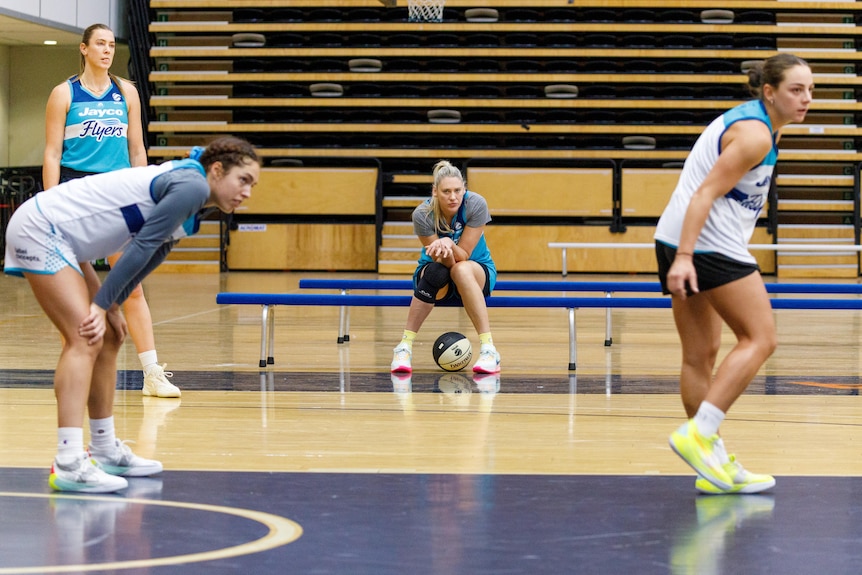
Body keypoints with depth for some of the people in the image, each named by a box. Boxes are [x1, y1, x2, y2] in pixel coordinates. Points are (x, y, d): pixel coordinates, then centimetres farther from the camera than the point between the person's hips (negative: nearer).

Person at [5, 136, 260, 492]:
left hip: (57, 237, 11)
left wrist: (109, 306, 1)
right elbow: (141, 248, -21)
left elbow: (145, 259, 13)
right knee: (84, 339, -19)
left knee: (108, 339, 13)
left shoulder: (189, 214, 13)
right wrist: (102, 305, -19)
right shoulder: (192, 185, -18)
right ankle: (68, 463, -26)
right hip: (39, 229, -11)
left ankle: (105, 451, 21)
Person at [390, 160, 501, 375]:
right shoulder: (422, 214, -21)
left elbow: (463, 255, -19)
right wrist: (443, 254, -43)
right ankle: (404, 347, -27)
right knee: (435, 273, -37)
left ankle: (488, 349, -37)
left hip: (478, 271, 0)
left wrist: (449, 245, -41)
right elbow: (445, 262, -19)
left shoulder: (476, 204, -22)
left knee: (461, 270, -37)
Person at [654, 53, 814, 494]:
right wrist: (684, 256, -28)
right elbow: (705, 193, -21)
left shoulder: (755, 122, 18)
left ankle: (712, 465, 12)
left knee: (700, 355, 9)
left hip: (684, 244, 11)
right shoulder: (754, 134, -14)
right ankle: (697, 434, -17)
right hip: (709, 244, -11)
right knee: (759, 339, -8)